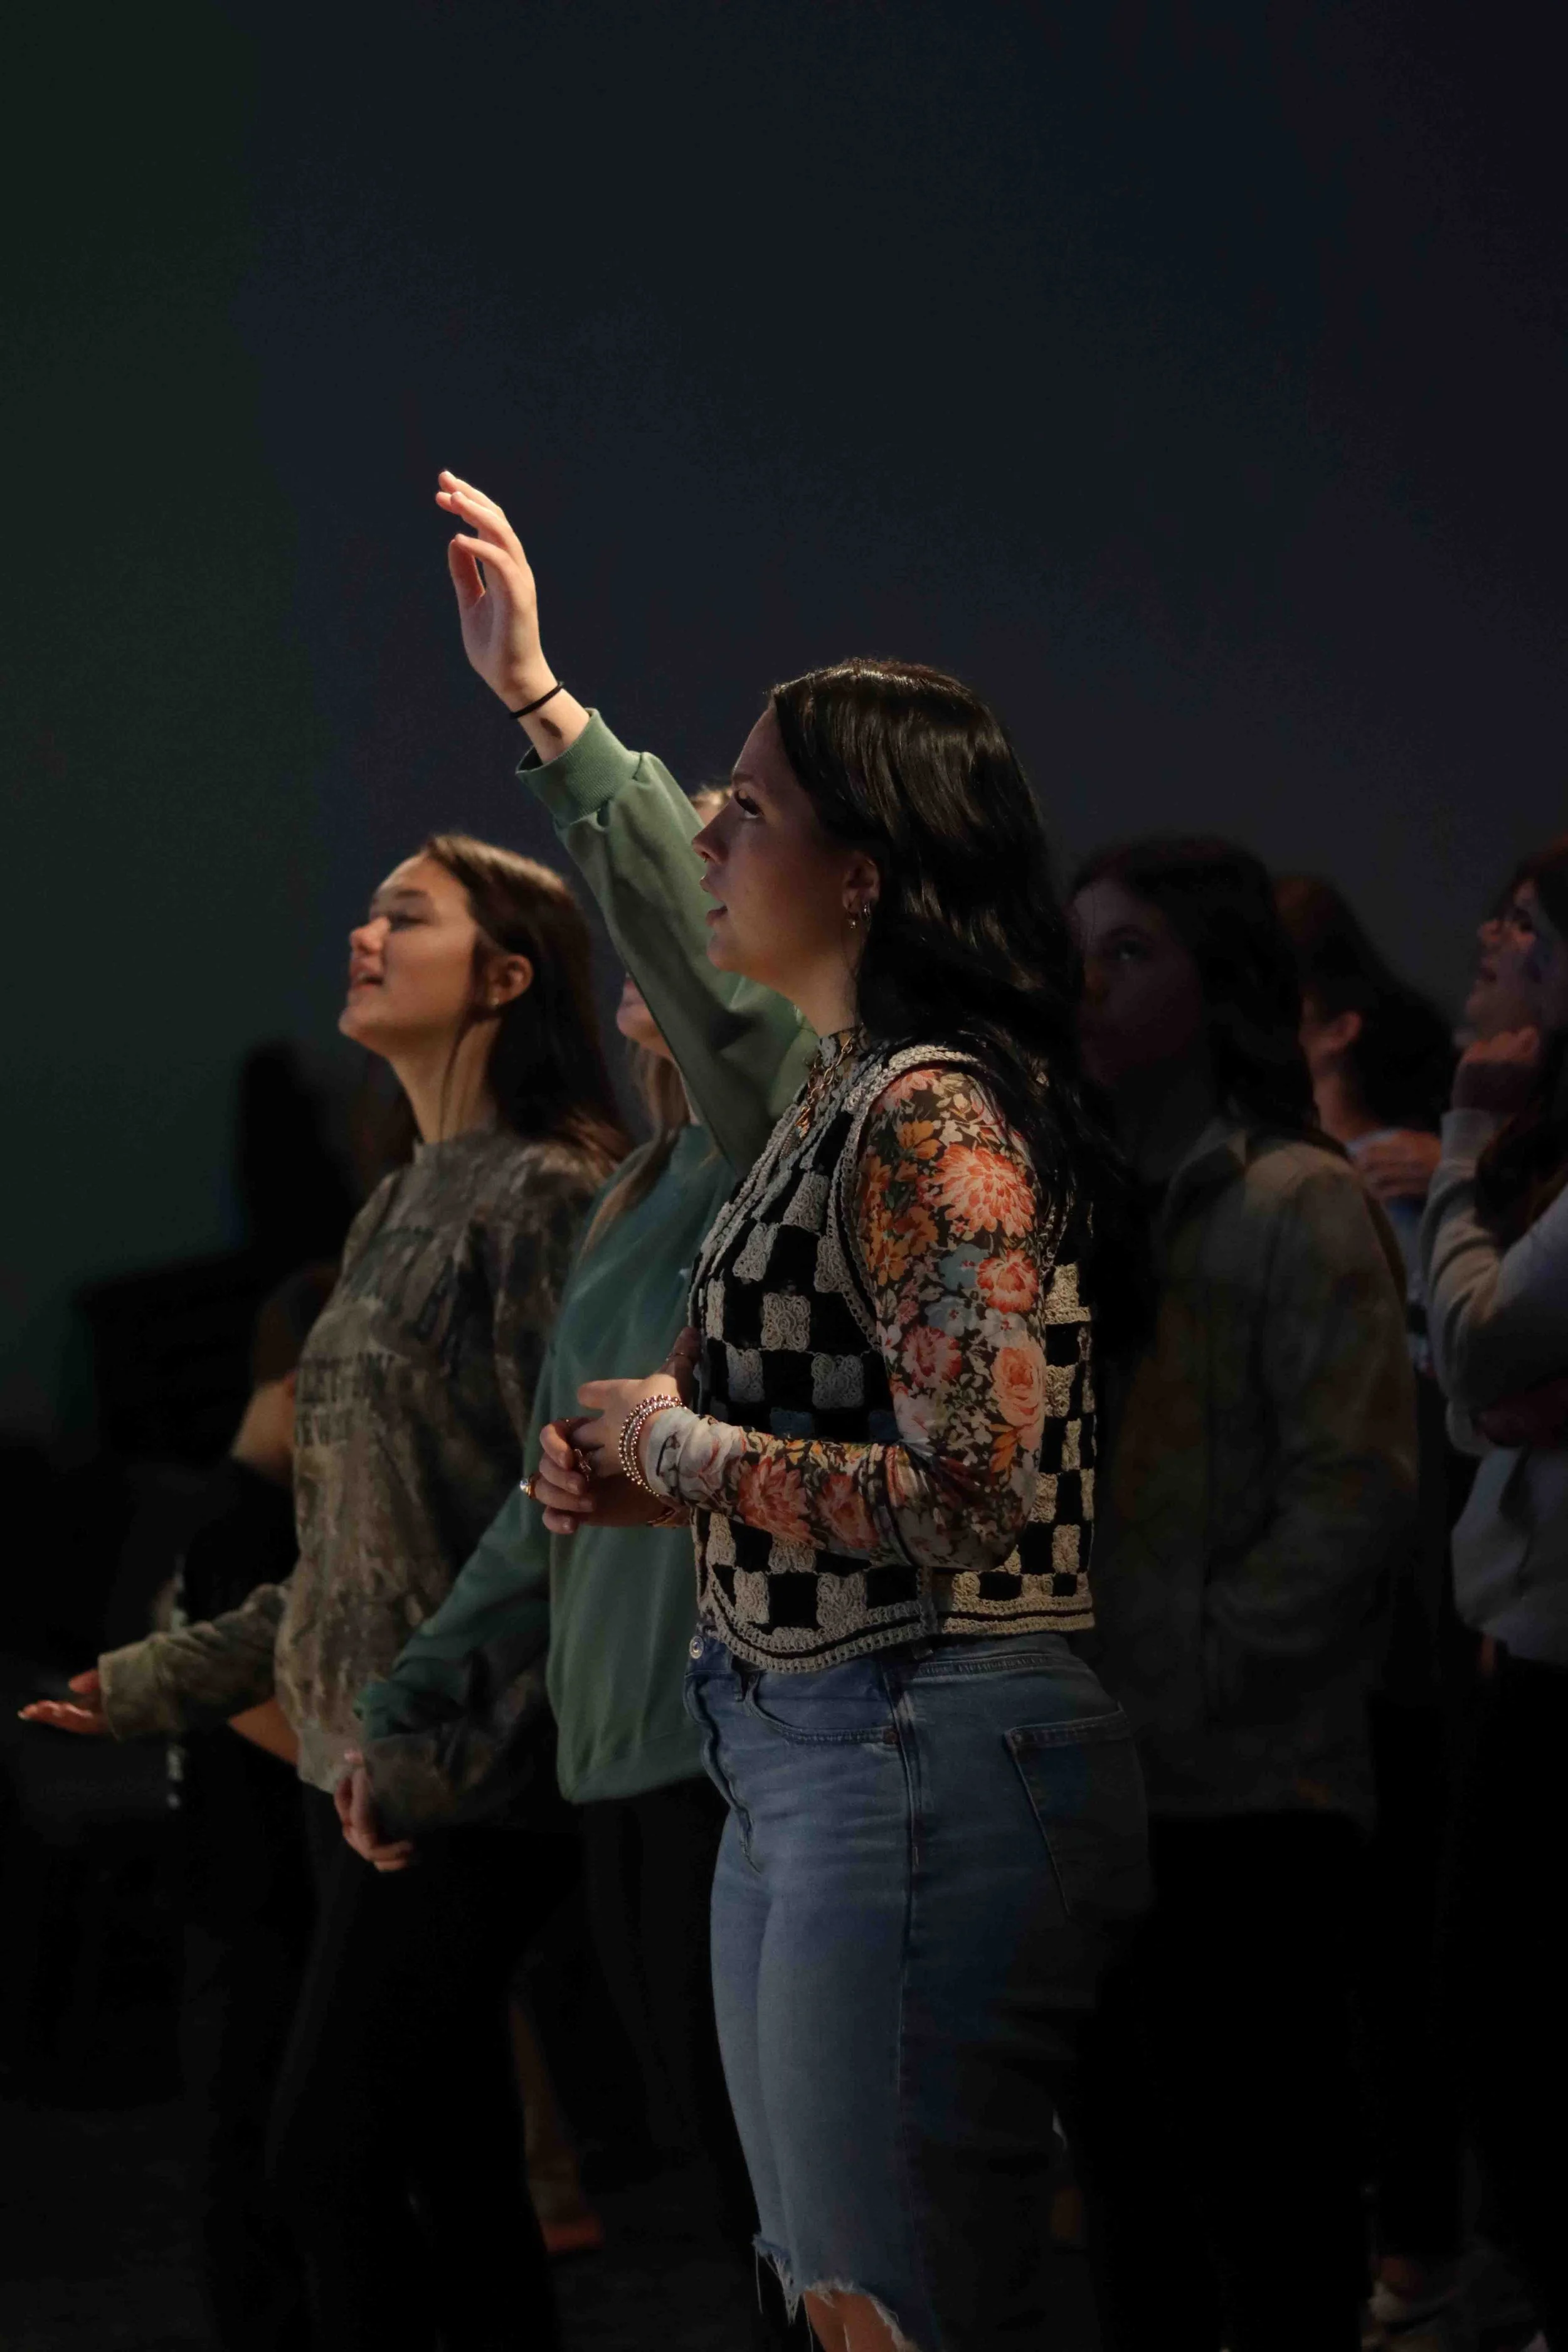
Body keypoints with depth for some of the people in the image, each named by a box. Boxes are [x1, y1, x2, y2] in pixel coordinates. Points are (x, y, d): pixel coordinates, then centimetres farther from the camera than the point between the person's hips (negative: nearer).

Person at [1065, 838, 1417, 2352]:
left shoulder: (1292, 1205, -6)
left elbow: (1356, 1491, -14)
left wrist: (1189, 1680, -15)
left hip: (1241, 1794, -6)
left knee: (1271, 2206, -3)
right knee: (1126, 2190, 12)